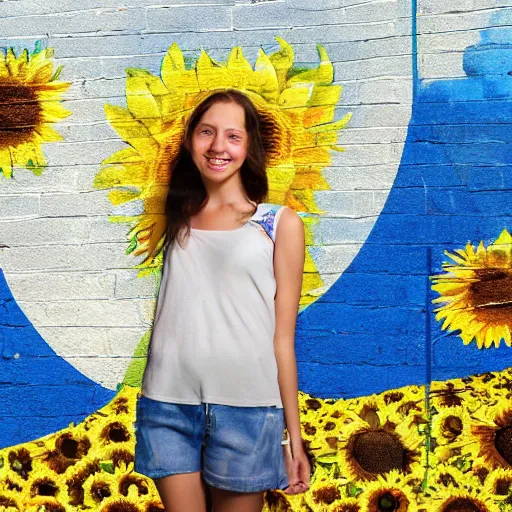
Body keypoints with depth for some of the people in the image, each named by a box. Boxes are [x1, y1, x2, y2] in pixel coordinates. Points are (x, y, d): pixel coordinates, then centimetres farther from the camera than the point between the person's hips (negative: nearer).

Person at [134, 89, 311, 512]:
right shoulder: (178, 220, 12)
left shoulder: (280, 224, 2)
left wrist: (293, 437, 1)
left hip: (245, 407, -2)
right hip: (168, 404, 3)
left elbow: (283, 336, 1)